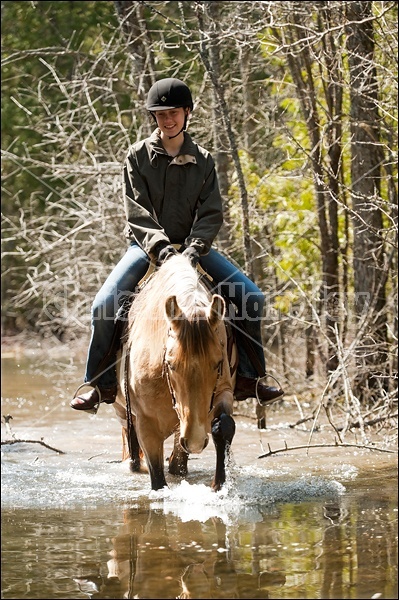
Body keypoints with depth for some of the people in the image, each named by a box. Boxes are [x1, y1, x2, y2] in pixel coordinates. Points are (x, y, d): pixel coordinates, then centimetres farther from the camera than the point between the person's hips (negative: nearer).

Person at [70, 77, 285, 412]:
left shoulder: (203, 161, 3)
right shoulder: (139, 156, -2)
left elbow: (211, 213, -3)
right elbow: (136, 211, -10)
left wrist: (195, 247, -22)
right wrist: (160, 246, -26)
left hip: (191, 245, 2)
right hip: (147, 244, -2)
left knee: (252, 297, -12)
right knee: (104, 304, -23)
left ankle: (248, 378, -2)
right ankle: (101, 384, -8)